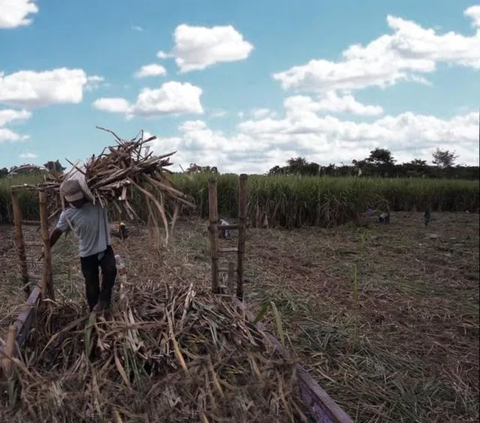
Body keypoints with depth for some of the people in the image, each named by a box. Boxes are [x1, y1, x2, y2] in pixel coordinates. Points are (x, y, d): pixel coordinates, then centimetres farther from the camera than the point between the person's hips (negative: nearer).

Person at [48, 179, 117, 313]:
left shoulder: (98, 201, -12)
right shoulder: (67, 214, -10)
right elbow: (58, 231, 4)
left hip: (105, 248, 0)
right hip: (87, 253, 1)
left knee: (110, 271, -26)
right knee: (91, 284, 11)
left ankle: (103, 300, -3)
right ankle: (95, 312, 29)